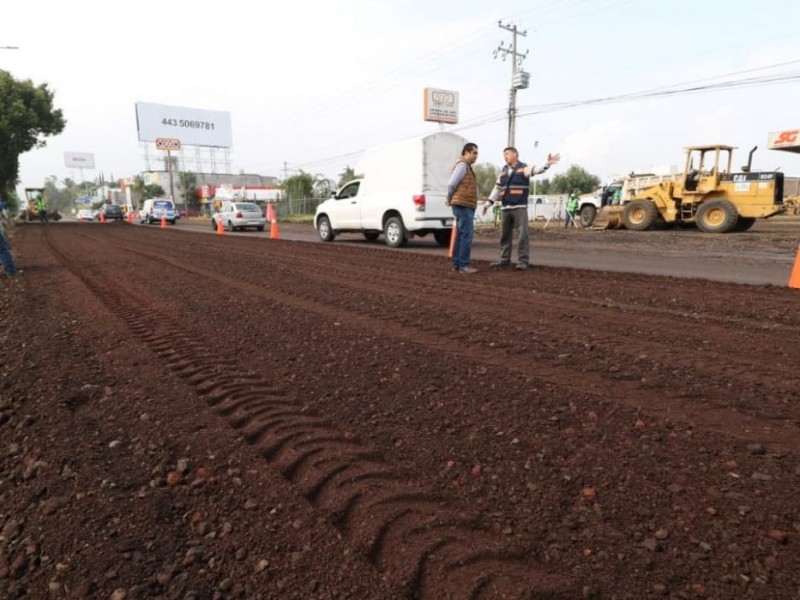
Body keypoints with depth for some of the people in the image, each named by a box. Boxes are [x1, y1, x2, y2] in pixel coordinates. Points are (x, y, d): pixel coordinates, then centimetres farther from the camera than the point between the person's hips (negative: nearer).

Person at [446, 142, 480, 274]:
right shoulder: (462, 165, -9)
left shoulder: (466, 166, 23)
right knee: (467, 235, -10)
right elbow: (451, 184, -16)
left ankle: (457, 264, 14)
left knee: (460, 236, 10)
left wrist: (450, 199, 10)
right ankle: (463, 265, -10)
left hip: (465, 206, 10)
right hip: (464, 205, -10)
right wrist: (450, 199, -2)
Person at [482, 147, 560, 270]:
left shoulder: (524, 168, -1)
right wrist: (489, 202, 15)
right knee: (504, 235, 9)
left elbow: (536, 170, -19)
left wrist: (547, 164, -38)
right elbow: (497, 188, 20)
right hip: (505, 208, 6)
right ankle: (504, 259, 18)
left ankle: (523, 261, -3)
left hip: (520, 207, -5)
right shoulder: (503, 171, 15)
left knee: (523, 234, -7)